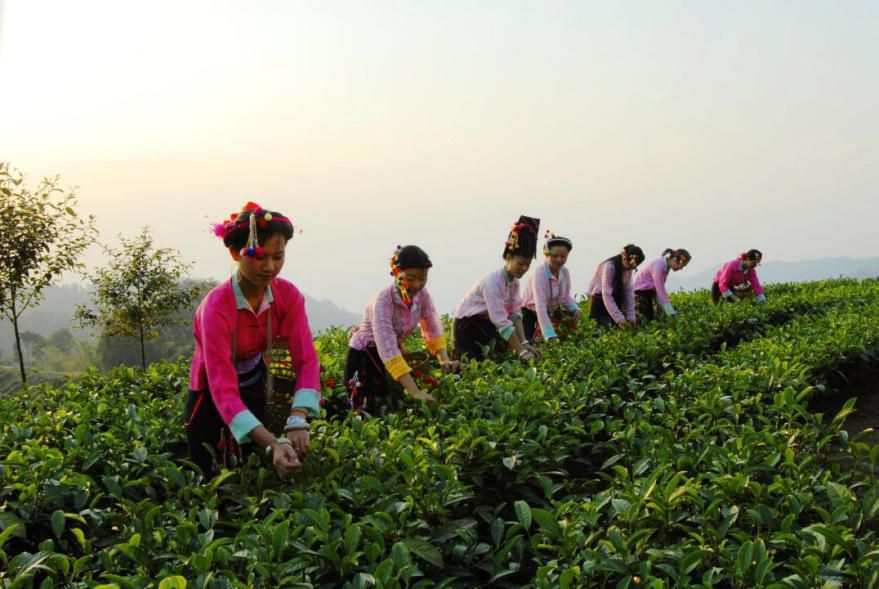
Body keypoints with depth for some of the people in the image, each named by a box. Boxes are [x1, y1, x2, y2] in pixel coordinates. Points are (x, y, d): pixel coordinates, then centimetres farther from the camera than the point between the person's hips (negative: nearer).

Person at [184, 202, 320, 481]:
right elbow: (223, 389, -37)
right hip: (212, 398, -4)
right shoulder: (217, 307, -31)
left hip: (256, 392, 4)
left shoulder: (288, 295, -17)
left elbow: (306, 360, -23)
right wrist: (273, 444, -50)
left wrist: (297, 421, -41)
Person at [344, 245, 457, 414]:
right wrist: (414, 392, -48)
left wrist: (444, 359, -20)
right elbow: (387, 349, -41)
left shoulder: (422, 294, -15)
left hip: (394, 353, 6)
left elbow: (433, 329, -1)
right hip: (364, 355, -6)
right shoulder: (383, 300, -33)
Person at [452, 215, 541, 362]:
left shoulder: (514, 282, -4)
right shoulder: (493, 282, -30)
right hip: (466, 324, -8)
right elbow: (501, 322, -34)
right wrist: (521, 352, -34)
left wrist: (524, 343, -20)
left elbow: (515, 313, -8)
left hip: (486, 324, 8)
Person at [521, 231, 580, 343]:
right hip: (530, 313, -6)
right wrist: (550, 335, -46)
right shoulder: (539, 273, -29)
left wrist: (575, 309, -19)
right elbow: (540, 306, -37)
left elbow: (566, 296, 5)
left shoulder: (565, 272, -9)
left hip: (551, 312, 6)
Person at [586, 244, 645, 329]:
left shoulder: (628, 269, -1)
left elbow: (629, 293, -4)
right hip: (599, 300, -7)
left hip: (615, 300, 7)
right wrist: (619, 319, -35)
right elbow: (606, 295, -29)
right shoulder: (609, 266, -23)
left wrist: (631, 318, -14)